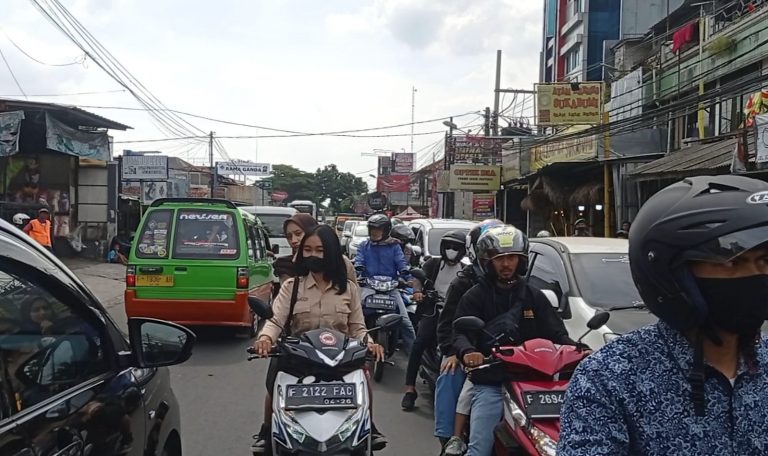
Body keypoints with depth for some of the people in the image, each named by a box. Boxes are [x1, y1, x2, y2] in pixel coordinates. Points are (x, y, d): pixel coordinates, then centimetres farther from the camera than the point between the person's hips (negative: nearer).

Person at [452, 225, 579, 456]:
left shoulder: (534, 296, 15)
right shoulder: (475, 297, 5)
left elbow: (555, 332, 8)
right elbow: (460, 334, -8)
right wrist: (467, 352, -31)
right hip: (489, 385, -2)